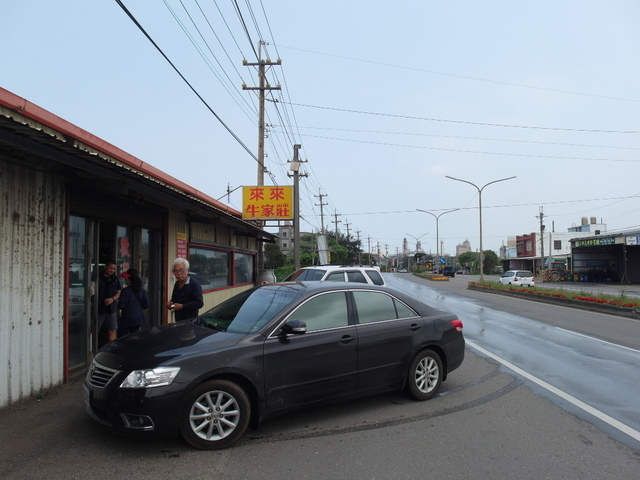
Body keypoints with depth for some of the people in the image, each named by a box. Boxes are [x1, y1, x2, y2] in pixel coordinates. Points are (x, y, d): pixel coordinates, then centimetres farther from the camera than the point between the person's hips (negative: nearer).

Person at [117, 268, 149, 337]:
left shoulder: (125, 291, -14)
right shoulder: (142, 291, 1)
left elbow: (120, 306, -13)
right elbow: (146, 305, 3)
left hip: (127, 319, -5)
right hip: (139, 319, 5)